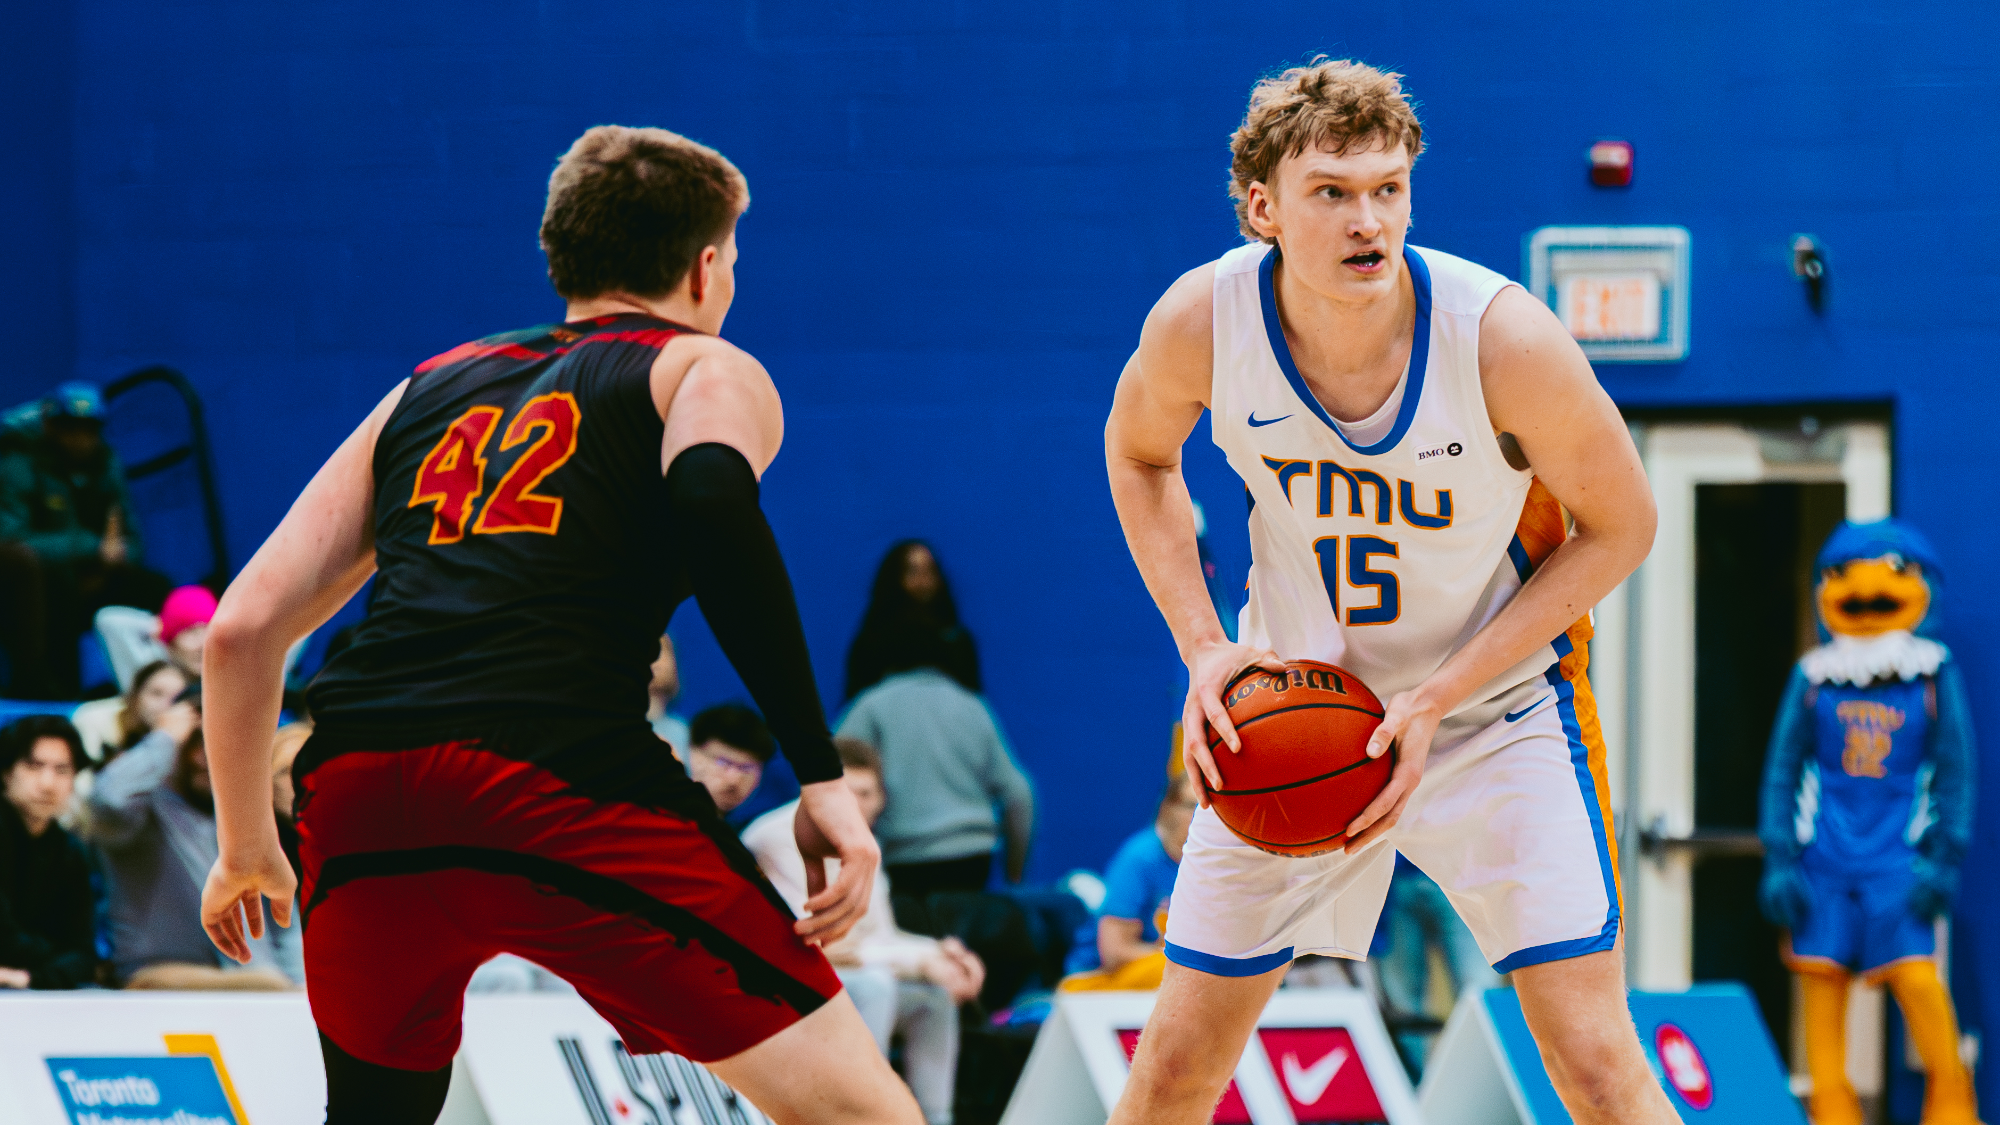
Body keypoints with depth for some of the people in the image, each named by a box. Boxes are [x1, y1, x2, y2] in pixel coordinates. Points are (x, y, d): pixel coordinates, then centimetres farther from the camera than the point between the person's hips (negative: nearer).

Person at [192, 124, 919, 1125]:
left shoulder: (428, 391, 31)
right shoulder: (706, 370, 17)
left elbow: (244, 627, 26)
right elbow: (711, 504, -8)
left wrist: (246, 847, 39)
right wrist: (822, 776, -8)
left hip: (355, 781, 5)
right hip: (553, 775, -5)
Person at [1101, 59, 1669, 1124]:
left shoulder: (1504, 339, -27)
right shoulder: (1201, 321, -20)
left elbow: (1618, 527, -13)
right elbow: (1137, 454, 4)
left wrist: (1439, 699, -19)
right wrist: (1203, 649, -10)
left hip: (1497, 709, -2)